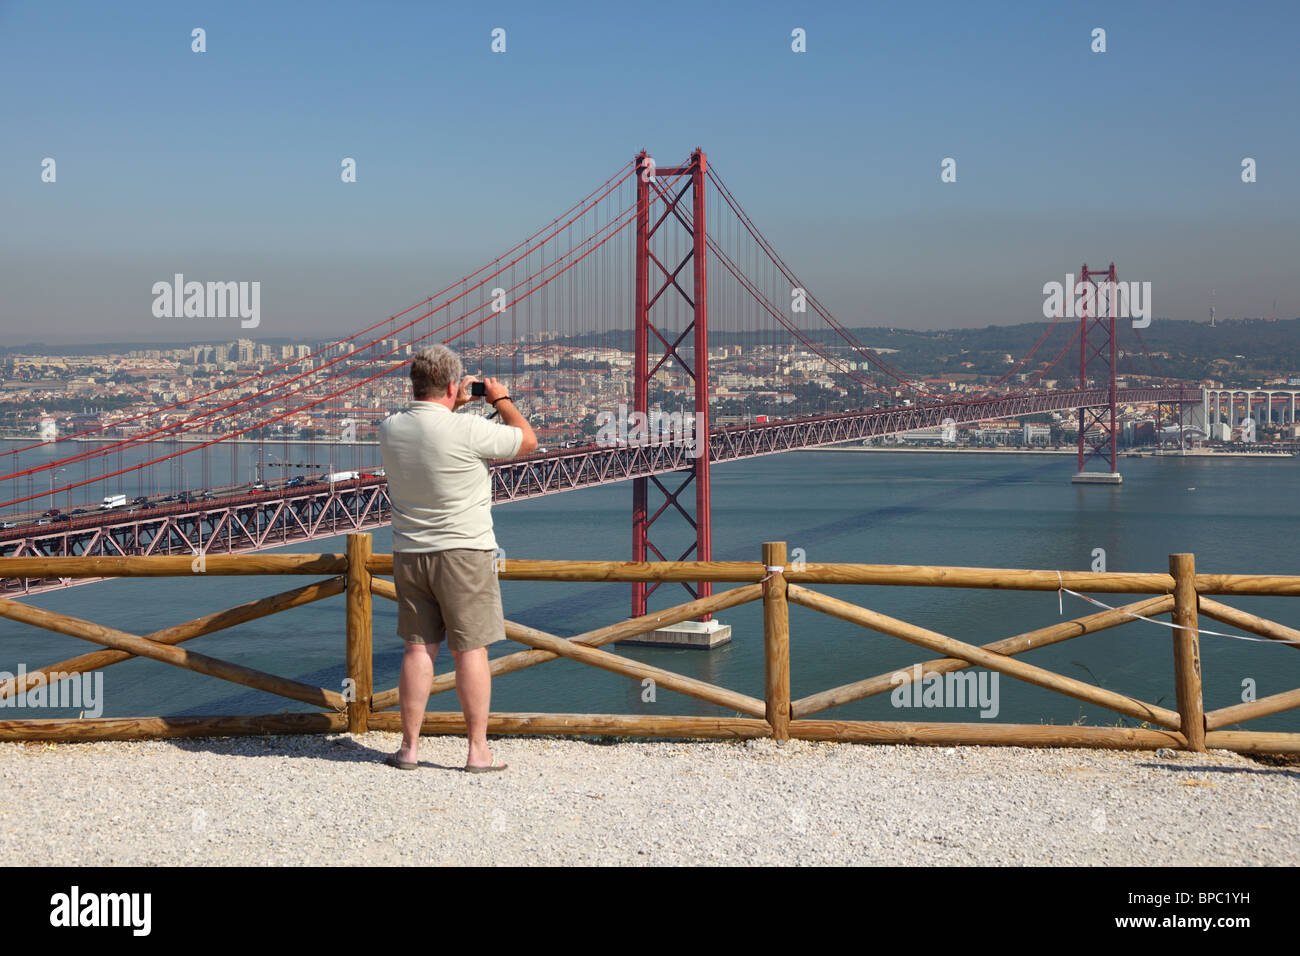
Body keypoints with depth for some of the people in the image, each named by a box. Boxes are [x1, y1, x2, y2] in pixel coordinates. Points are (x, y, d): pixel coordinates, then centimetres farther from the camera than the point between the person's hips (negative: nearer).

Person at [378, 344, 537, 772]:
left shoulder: (390, 429, 0)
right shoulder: (466, 430, -17)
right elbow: (527, 440, -2)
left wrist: (454, 405, 26)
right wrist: (501, 400, 11)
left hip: (409, 554, 5)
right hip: (463, 552, -5)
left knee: (418, 649, 10)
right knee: (471, 650, 1)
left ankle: (409, 747, 12)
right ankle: (478, 751, 4)